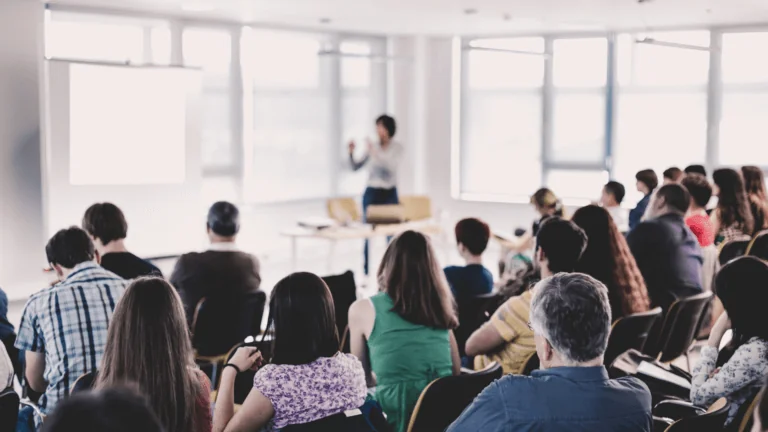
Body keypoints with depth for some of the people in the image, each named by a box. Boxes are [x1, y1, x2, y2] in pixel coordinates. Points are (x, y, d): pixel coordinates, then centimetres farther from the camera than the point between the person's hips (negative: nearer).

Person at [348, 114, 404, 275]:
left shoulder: (397, 148, -3)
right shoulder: (372, 147, 3)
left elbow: (392, 167, -20)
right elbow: (355, 167, 4)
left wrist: (375, 153, -29)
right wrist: (352, 153, -14)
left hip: (389, 194, -1)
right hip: (371, 193, 1)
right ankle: (365, 274, 7)